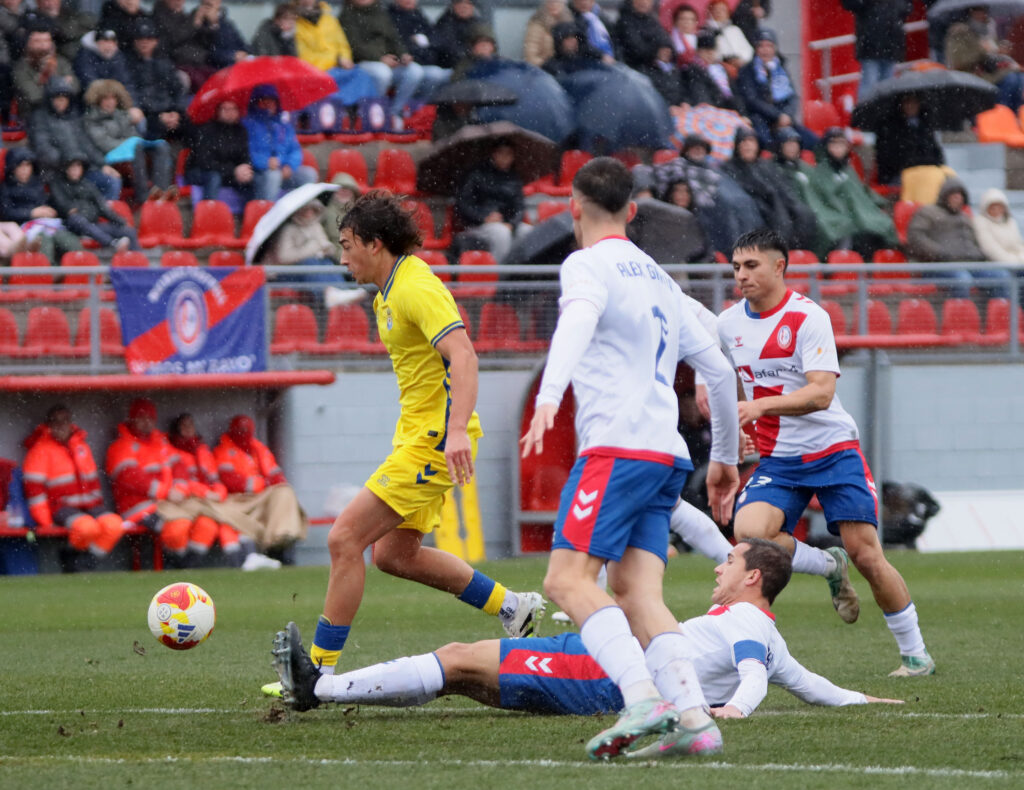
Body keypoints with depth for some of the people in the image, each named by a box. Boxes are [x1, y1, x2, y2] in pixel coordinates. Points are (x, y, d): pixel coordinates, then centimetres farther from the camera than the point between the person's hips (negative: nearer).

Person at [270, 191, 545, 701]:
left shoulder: (417, 289, -17)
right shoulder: (390, 292, 15)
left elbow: (463, 355, -29)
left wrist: (457, 430, -39)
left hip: (433, 438, -11)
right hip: (418, 433, 11)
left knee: (345, 539, -13)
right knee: (394, 554, 17)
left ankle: (319, 672, -10)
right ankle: (511, 607, 26)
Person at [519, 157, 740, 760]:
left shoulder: (589, 264, 2)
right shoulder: (660, 280, 26)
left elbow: (578, 320, -22)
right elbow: (719, 370, 30)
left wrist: (548, 398, -37)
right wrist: (726, 458, 40)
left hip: (620, 444, -8)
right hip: (668, 453, 8)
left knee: (569, 579, -15)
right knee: (636, 591, 2)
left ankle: (644, 696, -33)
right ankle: (693, 718, -15)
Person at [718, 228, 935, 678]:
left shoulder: (807, 317, -14)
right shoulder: (728, 323, 4)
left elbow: (822, 392, -23)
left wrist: (761, 405, -34)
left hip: (833, 449, -4)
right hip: (777, 458, 4)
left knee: (865, 554, -9)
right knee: (748, 531, -23)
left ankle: (915, 654, 8)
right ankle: (828, 566, 6)